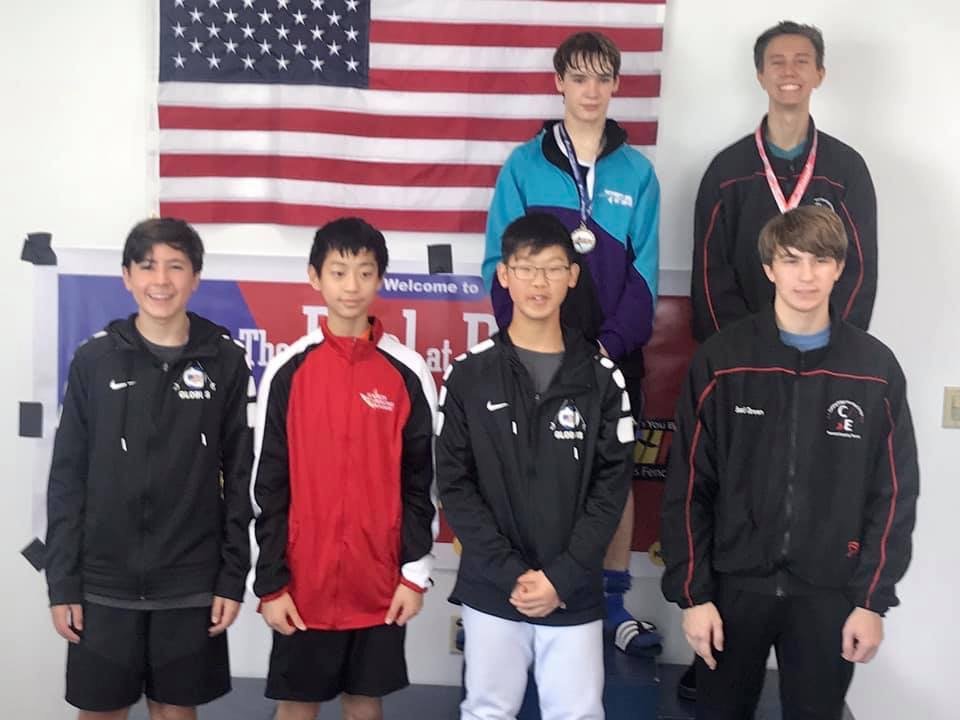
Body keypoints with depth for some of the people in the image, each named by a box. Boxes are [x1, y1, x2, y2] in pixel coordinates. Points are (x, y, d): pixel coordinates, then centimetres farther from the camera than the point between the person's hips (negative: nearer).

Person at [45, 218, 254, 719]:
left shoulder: (226, 362, -1)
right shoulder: (94, 360, 0)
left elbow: (240, 476, 0)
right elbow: (67, 478, 1)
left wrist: (233, 577, -3)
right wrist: (62, 583, -2)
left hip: (191, 586, 0)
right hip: (104, 585, 1)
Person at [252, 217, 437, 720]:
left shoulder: (409, 373, -1)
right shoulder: (287, 372, -2)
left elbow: (420, 483, 2)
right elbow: (269, 487, -1)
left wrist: (416, 573, -2)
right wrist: (270, 583, -4)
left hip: (380, 585, 1)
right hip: (304, 584, 0)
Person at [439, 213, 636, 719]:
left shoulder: (601, 378, 1)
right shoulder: (470, 375, 0)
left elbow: (612, 484, -2)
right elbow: (454, 484, -3)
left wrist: (562, 576, -11)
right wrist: (509, 572, -11)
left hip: (575, 592, 0)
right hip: (490, 589, 0)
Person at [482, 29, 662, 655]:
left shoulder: (637, 172, 3)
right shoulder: (524, 166, 1)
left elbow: (644, 271, 0)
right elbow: (500, 261, -1)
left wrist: (612, 342, -11)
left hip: (613, 350, 1)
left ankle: (615, 602, 18)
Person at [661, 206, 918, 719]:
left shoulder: (876, 369, -2)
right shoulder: (721, 361, -5)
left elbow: (894, 494, 1)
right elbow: (687, 488, -4)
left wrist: (873, 599, -2)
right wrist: (692, 593, -6)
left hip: (829, 594, 1)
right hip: (734, 584, 0)